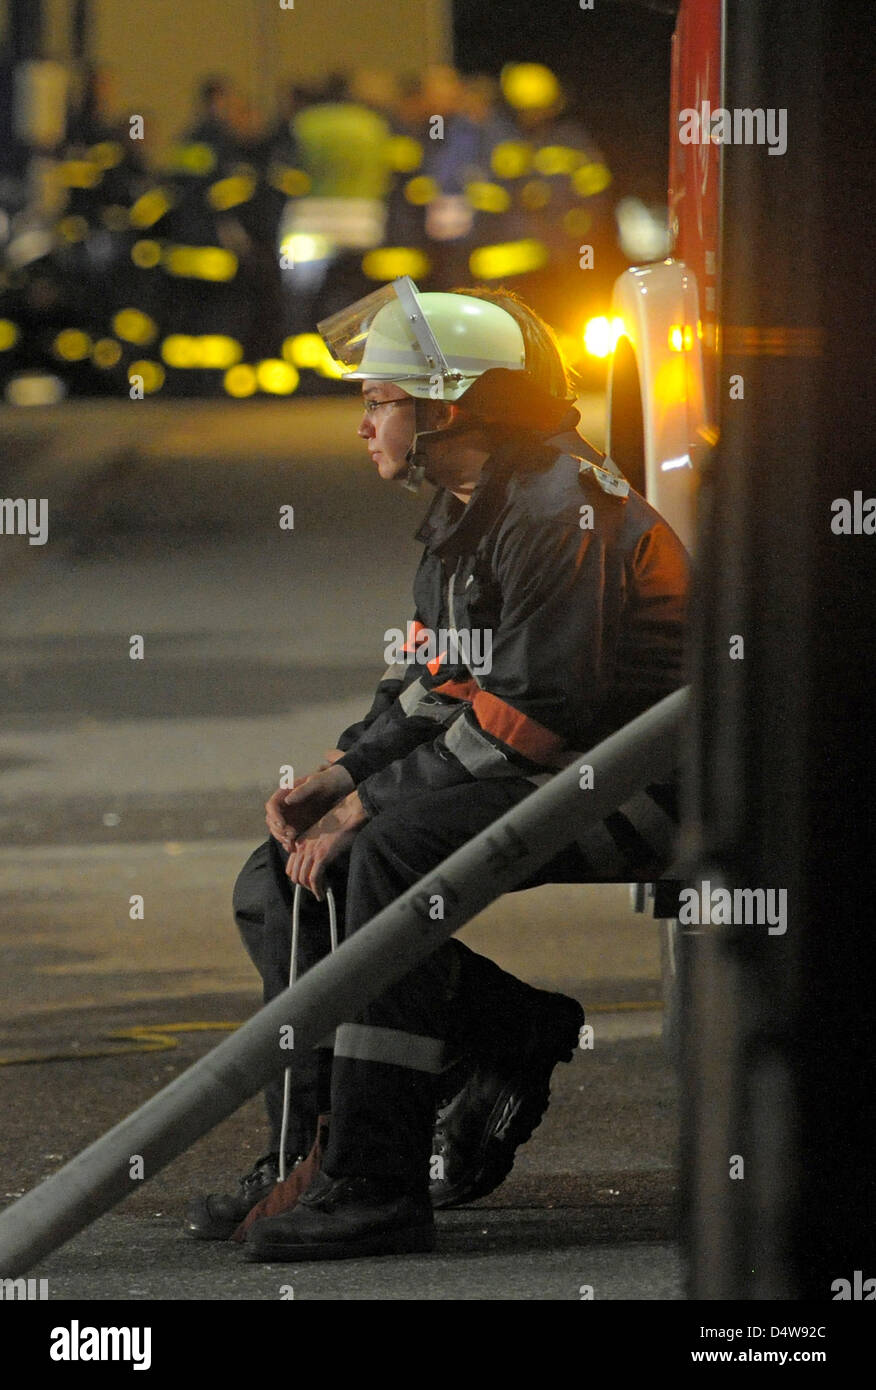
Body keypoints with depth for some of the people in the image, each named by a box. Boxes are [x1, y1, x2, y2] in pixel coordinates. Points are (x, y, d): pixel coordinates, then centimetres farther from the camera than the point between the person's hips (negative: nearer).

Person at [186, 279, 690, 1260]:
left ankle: (375, 1187, -34)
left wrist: (365, 803, -21)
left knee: (399, 849, -34)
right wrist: (337, 775, 0)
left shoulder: (559, 513, -18)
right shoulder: (458, 522, 14)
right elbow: (431, 684, 19)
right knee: (281, 881, 3)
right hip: (522, 781, 10)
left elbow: (534, 711, -25)